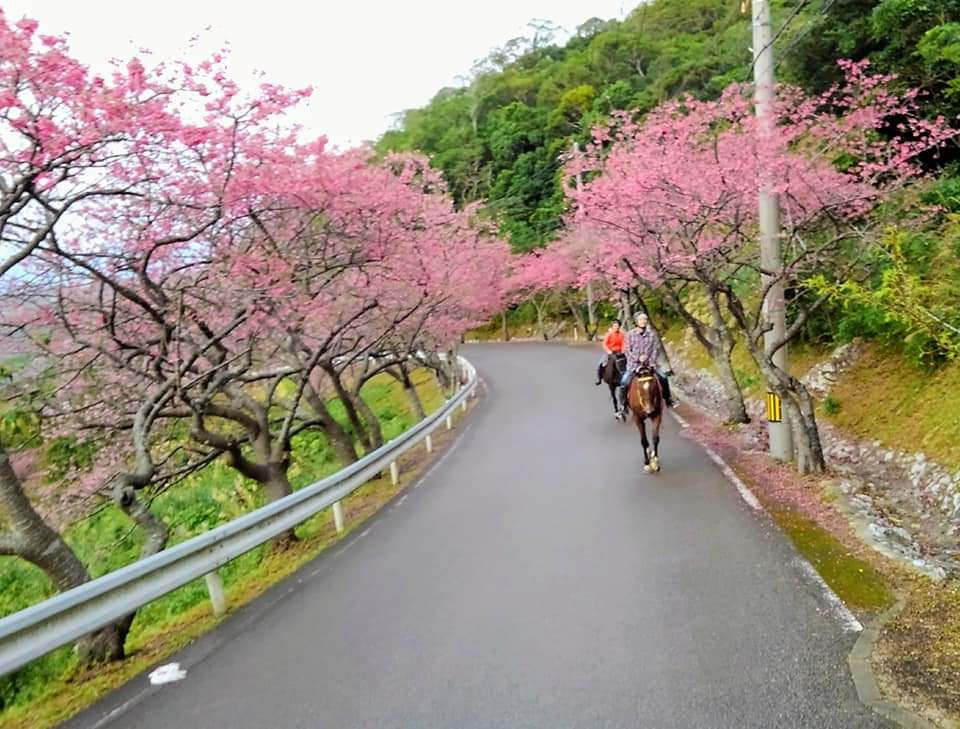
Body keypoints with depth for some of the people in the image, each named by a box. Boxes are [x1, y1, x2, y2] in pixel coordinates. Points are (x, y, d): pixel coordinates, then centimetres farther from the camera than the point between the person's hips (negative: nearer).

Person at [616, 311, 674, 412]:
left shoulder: (652, 334, 1)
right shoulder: (630, 334, -2)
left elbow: (656, 349, 0)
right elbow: (628, 350, -3)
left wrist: (652, 362, -12)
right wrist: (638, 358, -17)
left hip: (649, 364, 1)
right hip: (634, 364, -1)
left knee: (663, 377, -12)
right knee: (623, 383, -19)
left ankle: (667, 399, 8)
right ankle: (621, 404, -2)